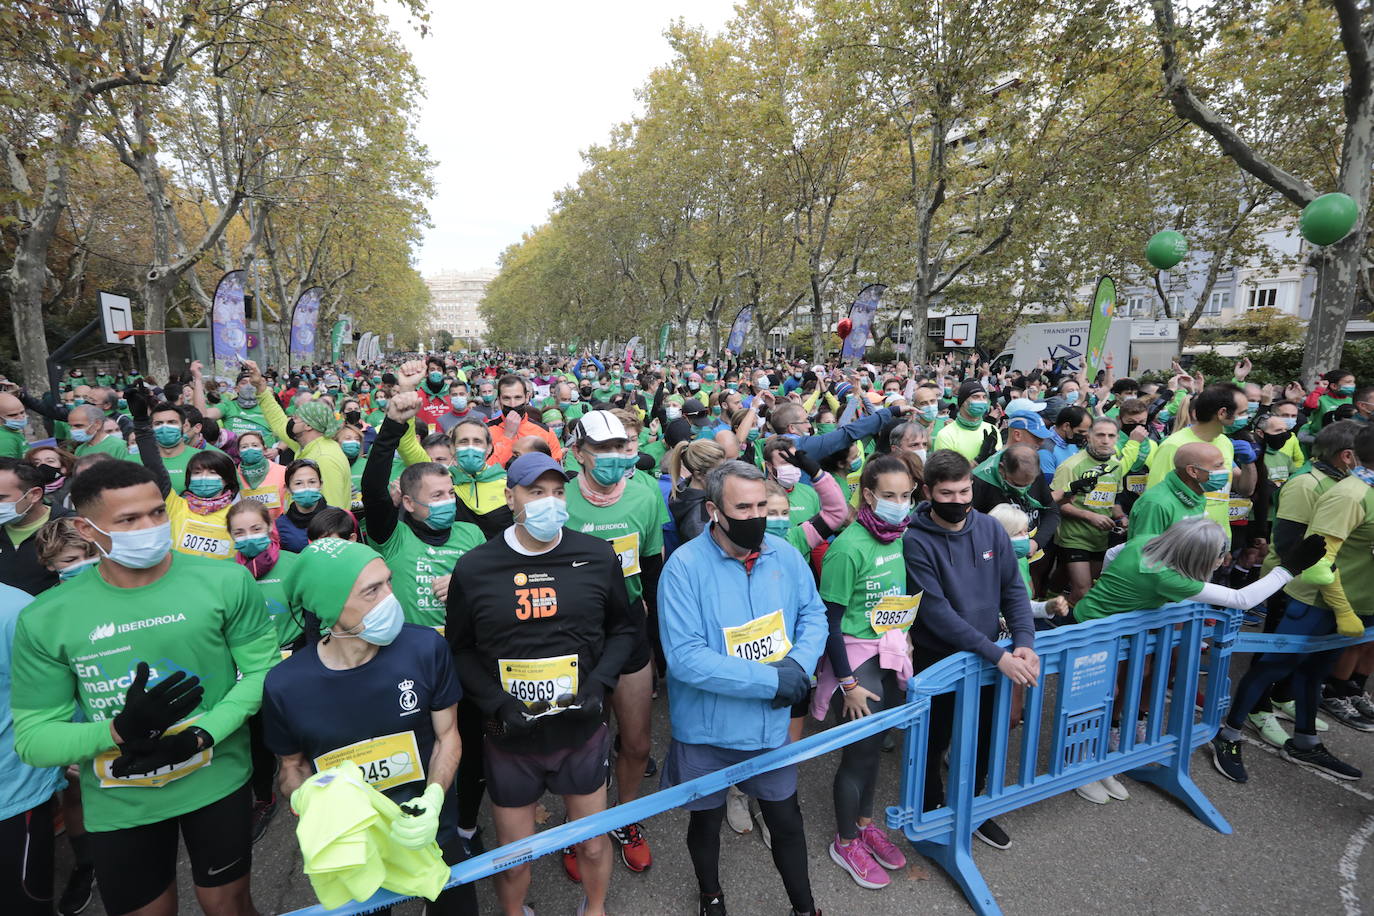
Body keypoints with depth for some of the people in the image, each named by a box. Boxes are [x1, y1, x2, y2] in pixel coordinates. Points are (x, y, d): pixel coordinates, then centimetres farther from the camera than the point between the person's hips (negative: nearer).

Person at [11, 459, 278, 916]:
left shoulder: (226, 581, -14)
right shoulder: (45, 619, -10)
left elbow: (261, 668, -7)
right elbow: (32, 739, -6)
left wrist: (203, 733, -20)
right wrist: (121, 731, -24)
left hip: (216, 781, -1)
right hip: (118, 804, 1)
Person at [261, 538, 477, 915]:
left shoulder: (425, 648, -21)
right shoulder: (284, 685, -19)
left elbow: (447, 734, -7)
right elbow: (294, 765, 1)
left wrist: (434, 798, -22)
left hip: (431, 836, 1)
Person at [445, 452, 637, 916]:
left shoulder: (597, 556, -7)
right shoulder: (473, 568, -8)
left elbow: (623, 629, 4)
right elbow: (460, 649, 0)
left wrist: (599, 682, -10)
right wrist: (498, 702, -13)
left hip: (582, 730, 1)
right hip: (510, 738, 0)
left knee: (593, 845, 18)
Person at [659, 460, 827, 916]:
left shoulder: (784, 554, -9)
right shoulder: (685, 566, -24)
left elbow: (813, 614, 2)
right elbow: (685, 658, -27)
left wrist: (800, 663, -18)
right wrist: (769, 680, -26)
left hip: (772, 723, 3)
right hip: (707, 728, -2)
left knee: (786, 819, 21)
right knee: (706, 822, 23)